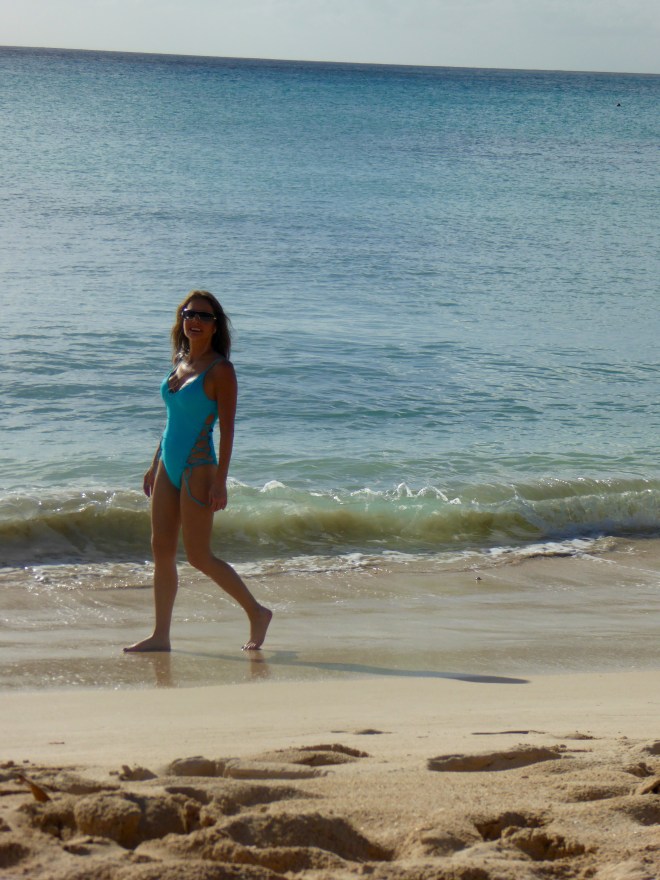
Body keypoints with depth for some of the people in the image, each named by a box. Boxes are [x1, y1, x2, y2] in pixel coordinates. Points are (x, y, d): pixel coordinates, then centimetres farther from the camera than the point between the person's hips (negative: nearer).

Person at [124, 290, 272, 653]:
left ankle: (257, 612, 10)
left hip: (198, 468, -8)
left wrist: (220, 481, -18)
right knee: (161, 550, 6)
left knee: (199, 556, -4)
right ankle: (160, 635, 11)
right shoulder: (179, 361, 10)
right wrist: (155, 465, 18)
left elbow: (227, 429, -13)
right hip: (169, 466, 8)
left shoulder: (220, 370, -11)